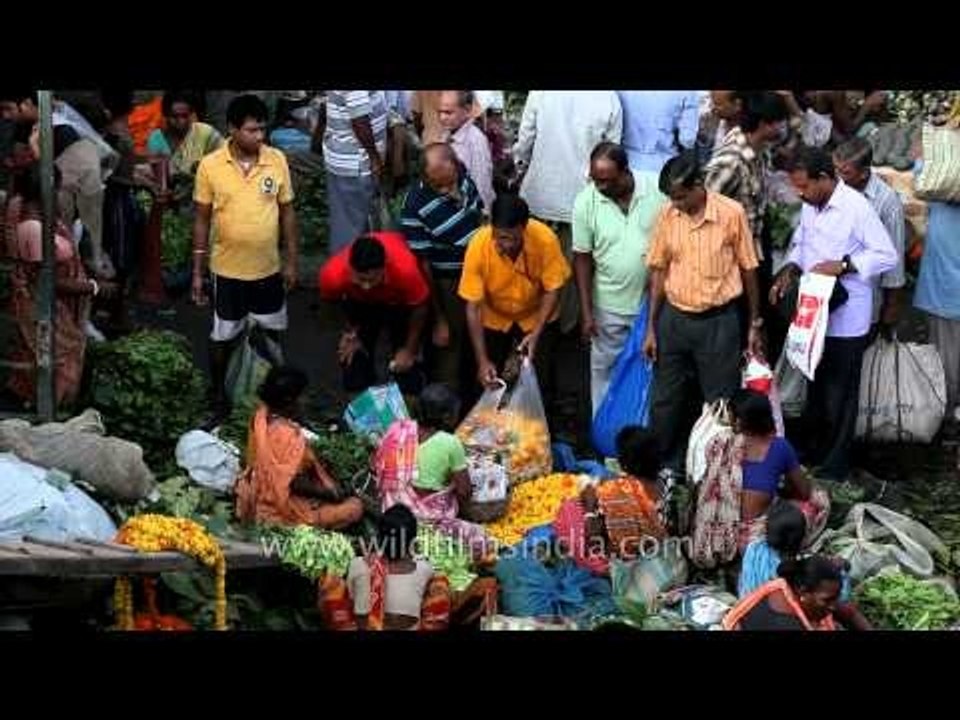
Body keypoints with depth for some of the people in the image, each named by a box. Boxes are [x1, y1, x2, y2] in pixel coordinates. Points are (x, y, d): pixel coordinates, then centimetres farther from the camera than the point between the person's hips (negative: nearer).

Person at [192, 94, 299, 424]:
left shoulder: (277, 161, -9)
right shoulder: (210, 166, -14)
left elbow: (286, 212, 1)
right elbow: (202, 220, -5)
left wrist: (291, 261, 3)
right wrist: (197, 272, -3)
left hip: (268, 269, 2)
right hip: (228, 270, -2)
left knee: (271, 333, 18)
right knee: (223, 337, 12)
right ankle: (219, 396, 30)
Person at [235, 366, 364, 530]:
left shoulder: (261, 416, -5)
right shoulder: (290, 435, -31)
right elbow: (295, 483, -27)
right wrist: (329, 493, -13)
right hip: (284, 509, -9)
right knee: (355, 508, -8)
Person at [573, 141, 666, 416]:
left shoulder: (658, 189, -16)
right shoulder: (586, 202, -14)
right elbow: (582, 258, -6)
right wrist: (586, 313, -7)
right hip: (609, 307, 0)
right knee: (604, 371, 10)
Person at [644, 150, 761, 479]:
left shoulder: (731, 214, -13)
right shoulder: (668, 215, -4)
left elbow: (748, 269, -3)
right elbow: (659, 271, 5)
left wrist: (755, 324, 2)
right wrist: (651, 328, 5)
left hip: (718, 321, -3)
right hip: (675, 318, 3)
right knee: (665, 400, 11)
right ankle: (665, 467, 27)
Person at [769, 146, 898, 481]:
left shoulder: (857, 208, -19)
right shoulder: (810, 206, 3)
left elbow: (887, 256, -18)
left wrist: (843, 265, -25)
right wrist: (790, 270, -1)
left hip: (846, 319, -7)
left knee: (839, 394, 4)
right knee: (815, 387, 19)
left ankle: (835, 466, 15)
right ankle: (813, 453, 34)